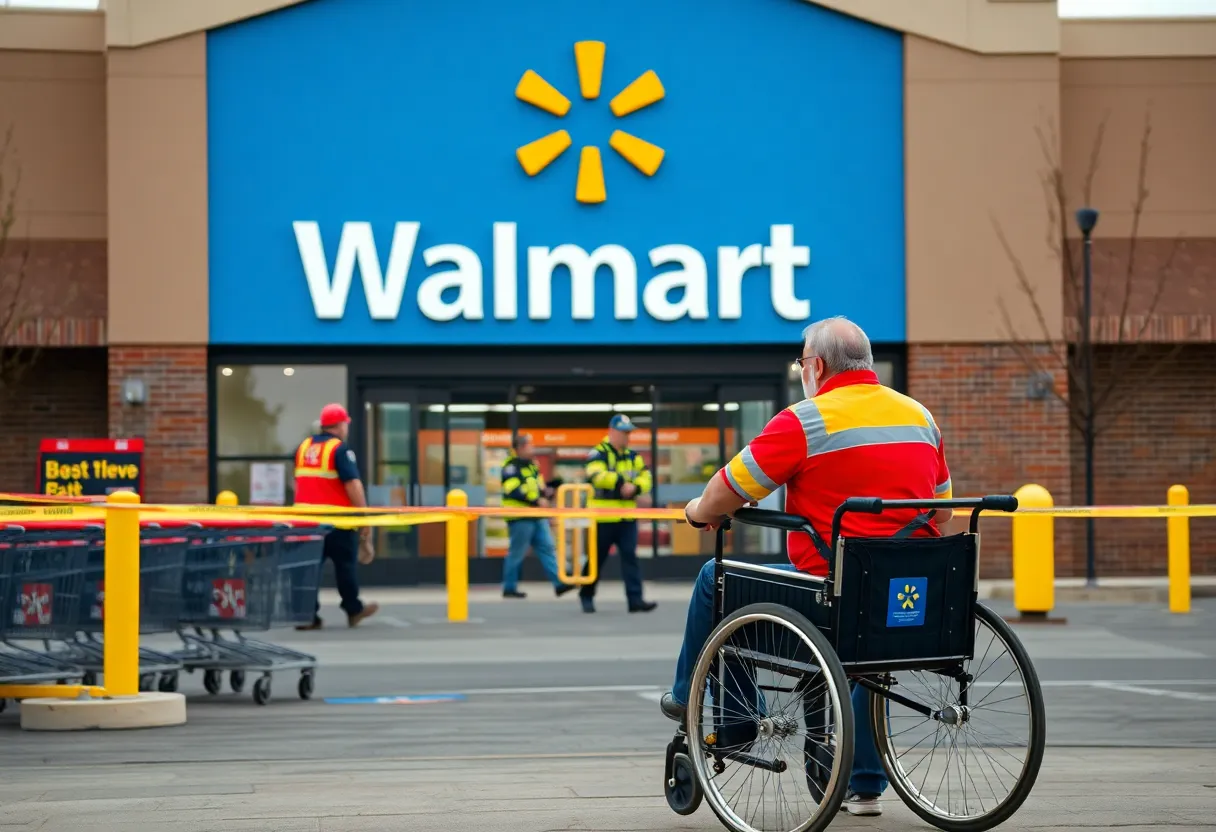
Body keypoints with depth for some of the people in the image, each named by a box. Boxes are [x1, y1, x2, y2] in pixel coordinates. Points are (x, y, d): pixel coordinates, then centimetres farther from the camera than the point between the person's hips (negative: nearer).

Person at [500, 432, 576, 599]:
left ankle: (559, 583, 1)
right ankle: (509, 588, 7)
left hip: (537, 516, 9)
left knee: (547, 548, 3)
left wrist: (546, 492, 3)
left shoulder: (532, 465, 19)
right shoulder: (511, 466, -10)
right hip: (520, 517, -9)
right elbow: (514, 490, -21)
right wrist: (537, 501, -22)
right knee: (516, 553, -2)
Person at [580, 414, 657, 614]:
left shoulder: (633, 456, 13)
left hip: (627, 517, 5)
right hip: (603, 517, -5)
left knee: (630, 557, -4)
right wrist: (621, 482, -26)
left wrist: (634, 487, -16)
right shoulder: (598, 453, -6)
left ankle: (635, 599, -8)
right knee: (597, 558, 6)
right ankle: (586, 596, 23)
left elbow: (645, 478, 5)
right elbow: (596, 475, -25)